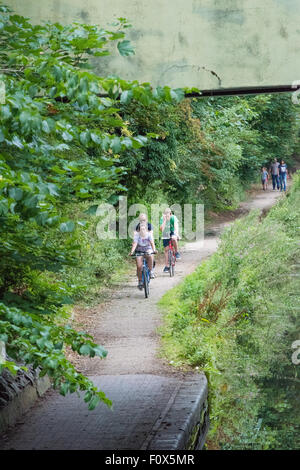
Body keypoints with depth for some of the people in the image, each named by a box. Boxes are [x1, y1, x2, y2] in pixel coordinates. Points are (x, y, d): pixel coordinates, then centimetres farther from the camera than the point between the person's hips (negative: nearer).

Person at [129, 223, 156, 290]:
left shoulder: (149, 234, -11)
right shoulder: (137, 235, -12)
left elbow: (152, 243, -23)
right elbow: (135, 244, -23)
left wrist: (154, 250, -42)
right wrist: (132, 252, -39)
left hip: (147, 249, 0)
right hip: (139, 251, 0)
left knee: (150, 256, -36)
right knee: (139, 266, -15)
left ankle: (151, 271, -20)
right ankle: (140, 281, 1)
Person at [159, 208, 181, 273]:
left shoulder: (173, 218, -21)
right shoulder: (162, 219, -18)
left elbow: (176, 226, -32)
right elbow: (161, 229, -27)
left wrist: (176, 233, -48)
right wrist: (164, 220, -34)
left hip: (172, 233, -1)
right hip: (165, 235, 1)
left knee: (174, 238, -37)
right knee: (166, 249, -3)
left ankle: (177, 252, -15)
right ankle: (166, 266, 5)